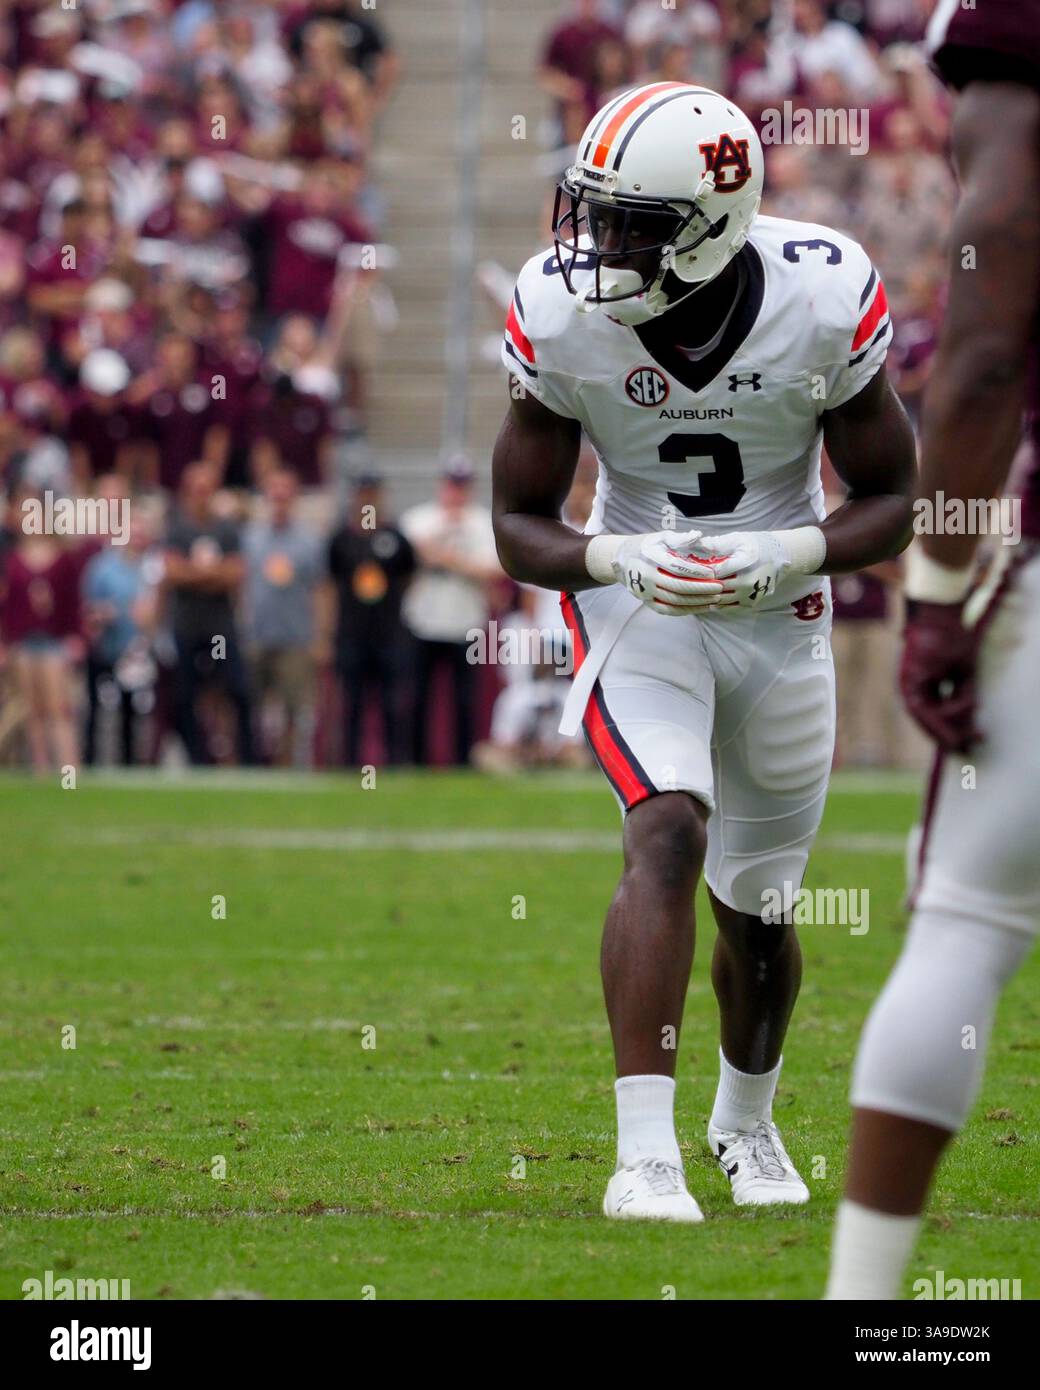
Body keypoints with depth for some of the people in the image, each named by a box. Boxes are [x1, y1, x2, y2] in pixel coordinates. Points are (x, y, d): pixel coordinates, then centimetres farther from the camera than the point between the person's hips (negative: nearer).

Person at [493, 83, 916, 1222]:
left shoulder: (826, 300, -21)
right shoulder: (561, 312, -20)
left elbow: (891, 499, -8)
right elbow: (518, 523, -9)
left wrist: (792, 554, -27)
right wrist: (619, 560, -30)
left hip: (781, 610, 2)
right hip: (637, 601, -1)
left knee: (757, 905, 13)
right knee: (669, 837, -26)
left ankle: (747, 1123, 42)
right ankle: (645, 1154, -28)